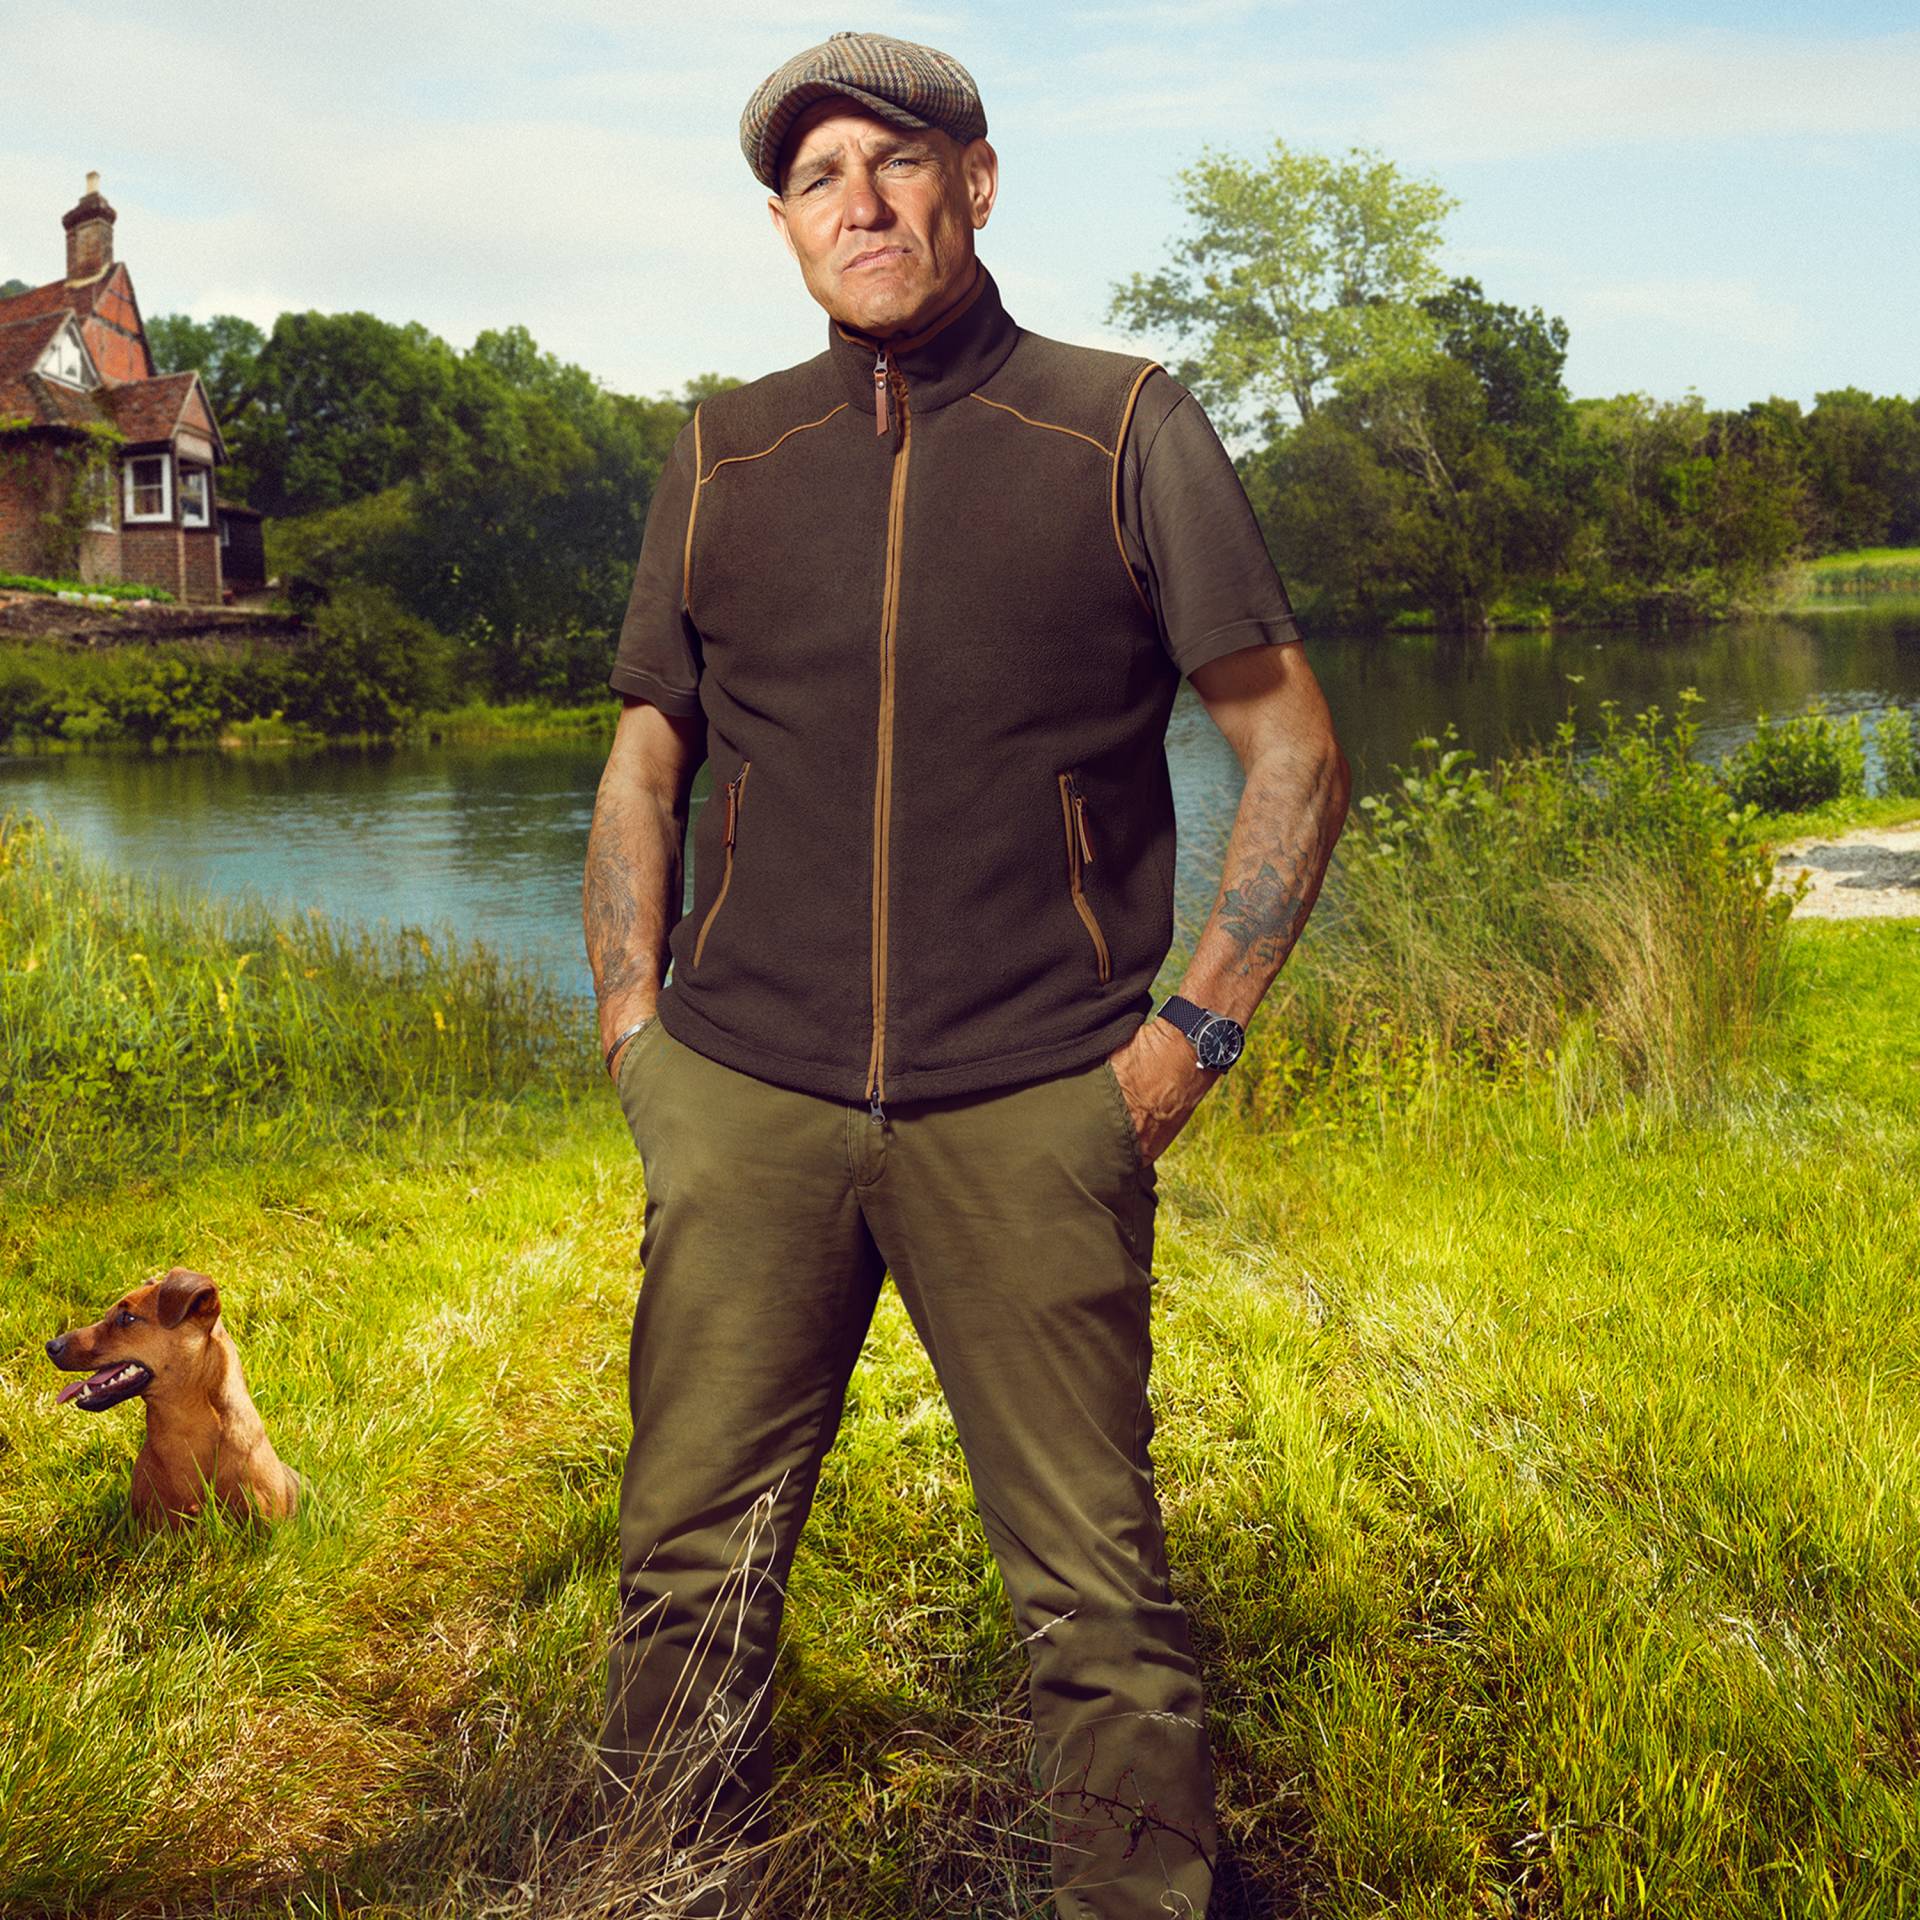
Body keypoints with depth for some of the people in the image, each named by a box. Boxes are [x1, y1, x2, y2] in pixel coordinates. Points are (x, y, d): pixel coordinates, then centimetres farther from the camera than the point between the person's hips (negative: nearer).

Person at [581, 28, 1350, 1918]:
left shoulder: (1127, 430, 4)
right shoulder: (724, 455, 12)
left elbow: (1294, 749, 6)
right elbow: (642, 765, 18)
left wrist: (1194, 1028, -1)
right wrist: (633, 1028, 8)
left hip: (1033, 1110, -2)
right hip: (745, 1102, 3)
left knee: (1096, 1589, 2)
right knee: (690, 1557, 7)